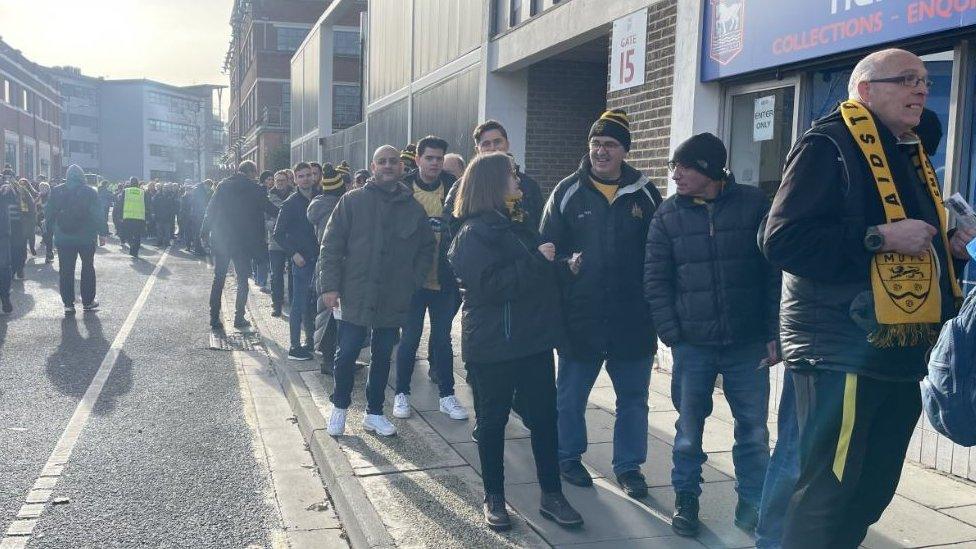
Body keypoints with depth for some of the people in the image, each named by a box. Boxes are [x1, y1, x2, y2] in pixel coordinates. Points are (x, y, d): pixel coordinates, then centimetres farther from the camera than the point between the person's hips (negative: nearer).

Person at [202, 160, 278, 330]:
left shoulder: (223, 185, 4)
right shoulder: (255, 189, -6)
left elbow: (210, 210, 4)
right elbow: (271, 209, -2)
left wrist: (205, 232, 9)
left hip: (220, 240, 3)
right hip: (243, 242, -3)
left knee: (218, 279, 10)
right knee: (242, 280, 9)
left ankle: (214, 318, 8)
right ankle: (239, 317, 7)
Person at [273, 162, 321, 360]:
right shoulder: (291, 203, -8)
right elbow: (278, 234, -8)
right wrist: (293, 253, -13)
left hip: (316, 259, 6)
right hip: (301, 260, -6)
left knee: (312, 304, 14)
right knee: (299, 304, -2)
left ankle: (310, 342, 25)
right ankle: (295, 348, 4)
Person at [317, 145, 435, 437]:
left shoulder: (414, 208, 5)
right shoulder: (352, 201, -2)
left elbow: (426, 249, 12)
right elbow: (331, 245, -3)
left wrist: (413, 283, 2)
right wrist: (329, 285, -10)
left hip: (394, 301, 2)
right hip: (355, 297, -2)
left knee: (382, 357, 13)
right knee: (346, 354, 4)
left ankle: (374, 412, 27)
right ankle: (340, 407, 27)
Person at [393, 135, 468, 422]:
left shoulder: (452, 188, 0)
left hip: (444, 279, 2)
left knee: (443, 339, 11)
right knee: (409, 338, 7)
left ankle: (447, 395, 21)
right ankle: (402, 393, 22)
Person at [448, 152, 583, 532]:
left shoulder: (517, 226, 15)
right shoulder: (475, 233, -11)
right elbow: (490, 285, -23)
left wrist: (559, 264, 9)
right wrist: (537, 261, -20)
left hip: (533, 339, 8)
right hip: (495, 345, -7)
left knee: (545, 416, 8)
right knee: (493, 419, 6)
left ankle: (551, 496, 19)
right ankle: (494, 498, 20)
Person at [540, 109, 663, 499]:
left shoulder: (645, 193, 3)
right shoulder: (567, 192, 1)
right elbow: (547, 248, 3)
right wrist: (566, 264, -16)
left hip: (633, 318, 1)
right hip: (579, 317, -1)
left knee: (633, 397, 11)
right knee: (571, 395, 12)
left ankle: (629, 465, 27)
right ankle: (569, 456, 32)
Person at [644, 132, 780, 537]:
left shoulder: (752, 204, -1)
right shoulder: (668, 214, 2)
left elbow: (775, 271, 0)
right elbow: (655, 279, 1)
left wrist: (774, 332, -3)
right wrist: (671, 334, -6)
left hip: (748, 342, 0)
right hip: (692, 344, 0)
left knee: (754, 428, 7)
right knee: (689, 427, 10)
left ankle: (752, 505, 23)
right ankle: (686, 498, 27)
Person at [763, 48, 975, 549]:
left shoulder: (912, 155, 19)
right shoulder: (828, 146, -8)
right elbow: (782, 240, -20)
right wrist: (879, 237, -22)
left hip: (901, 355, 9)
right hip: (841, 353, -9)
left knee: (871, 493, 15)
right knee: (827, 495, -4)